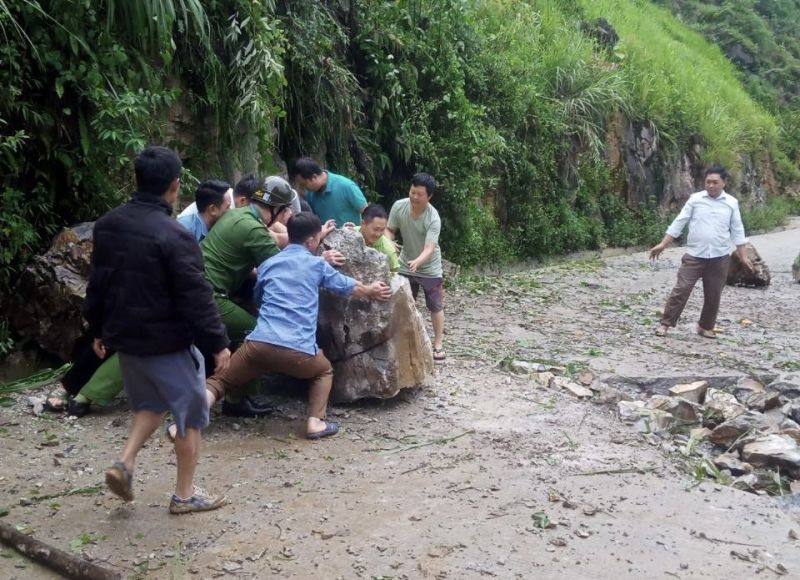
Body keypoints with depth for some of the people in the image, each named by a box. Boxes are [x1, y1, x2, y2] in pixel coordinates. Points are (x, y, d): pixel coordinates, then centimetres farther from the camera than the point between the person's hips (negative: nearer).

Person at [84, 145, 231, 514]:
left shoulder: (107, 225, 2)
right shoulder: (173, 235, -22)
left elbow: (97, 282, 11)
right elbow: (196, 296, -21)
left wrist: (98, 329, 21)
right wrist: (217, 342, -13)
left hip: (125, 335, 8)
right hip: (167, 341, -7)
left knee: (151, 403, 27)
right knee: (190, 414, 8)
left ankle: (125, 464, 12)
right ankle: (185, 494, 16)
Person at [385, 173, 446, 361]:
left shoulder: (433, 218, -29)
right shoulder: (399, 206, -17)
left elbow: (429, 248, -36)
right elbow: (389, 230, -5)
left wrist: (418, 262, -55)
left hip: (429, 268, -4)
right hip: (406, 266, 4)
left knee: (436, 307, 7)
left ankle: (438, 345, 20)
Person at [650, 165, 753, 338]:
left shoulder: (731, 202, 2)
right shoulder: (695, 199, -2)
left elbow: (737, 231, 8)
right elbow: (679, 223, 0)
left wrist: (743, 256, 6)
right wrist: (662, 244, -4)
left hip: (720, 258, 2)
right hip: (694, 256, -2)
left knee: (713, 295, 9)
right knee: (681, 290, -6)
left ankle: (706, 327, 26)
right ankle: (665, 324, 2)